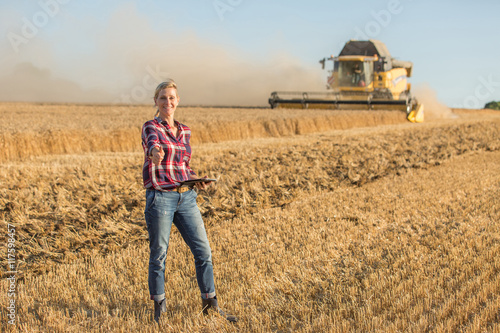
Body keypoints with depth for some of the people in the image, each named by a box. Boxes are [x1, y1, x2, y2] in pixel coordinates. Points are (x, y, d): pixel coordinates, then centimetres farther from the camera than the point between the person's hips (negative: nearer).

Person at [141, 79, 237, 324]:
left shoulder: (184, 131, 14)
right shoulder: (150, 127, -4)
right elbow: (153, 143, -29)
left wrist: (197, 181, 4)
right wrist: (154, 153, -52)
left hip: (186, 198, 5)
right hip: (160, 197, -5)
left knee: (203, 251, 3)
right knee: (159, 255, 3)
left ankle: (210, 304, 16)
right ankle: (159, 307, 20)